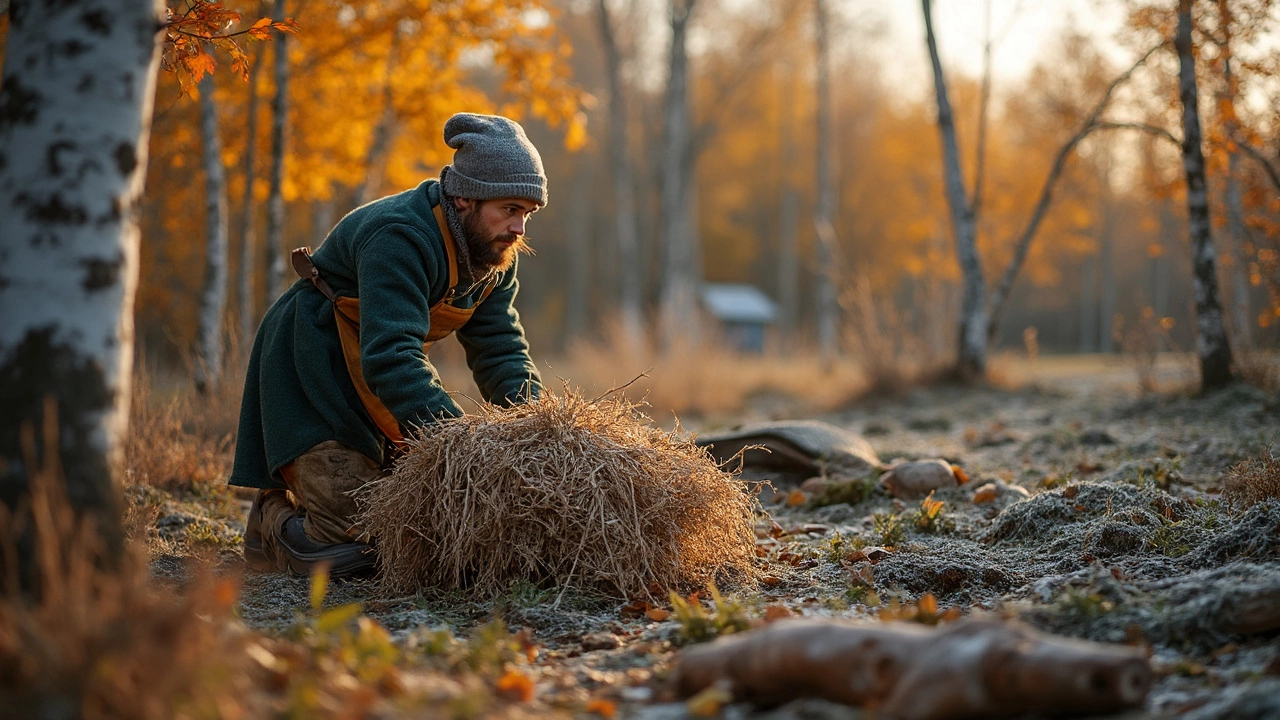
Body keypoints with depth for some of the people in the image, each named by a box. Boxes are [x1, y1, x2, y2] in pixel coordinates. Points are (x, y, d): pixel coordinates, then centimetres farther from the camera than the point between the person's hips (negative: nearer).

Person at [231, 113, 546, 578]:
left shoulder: (495, 253, -2)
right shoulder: (399, 238, -30)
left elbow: (501, 350, -2)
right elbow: (390, 358, -38)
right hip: (314, 378, -9)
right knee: (346, 550, -19)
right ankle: (272, 517, 13)